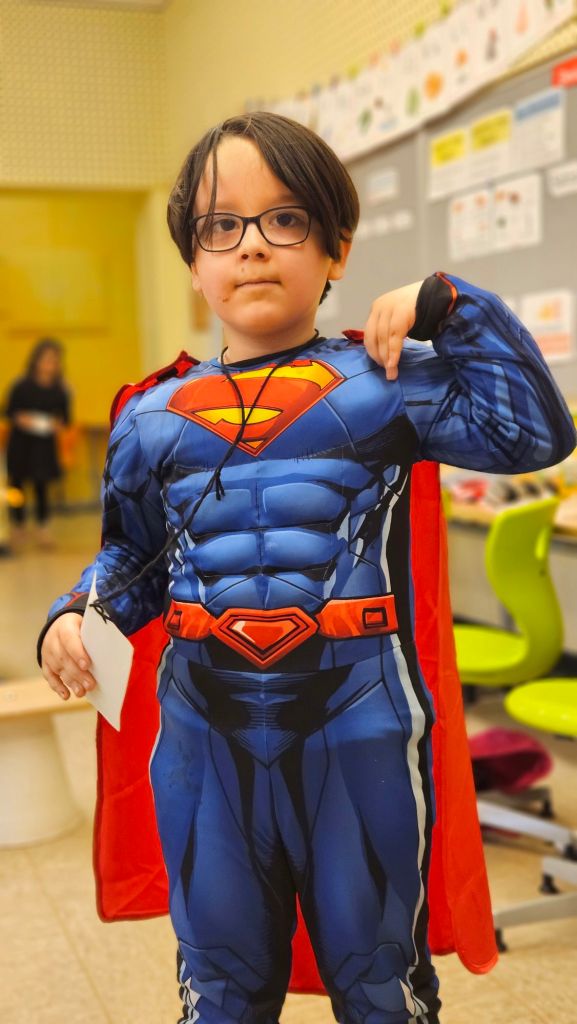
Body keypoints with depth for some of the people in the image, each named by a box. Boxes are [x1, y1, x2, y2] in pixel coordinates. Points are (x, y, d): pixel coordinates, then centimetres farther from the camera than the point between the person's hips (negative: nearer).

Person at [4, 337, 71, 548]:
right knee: (17, 483, 7)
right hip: (20, 442, 0)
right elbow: (9, 411, -1)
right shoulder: (21, 386, -9)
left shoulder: (60, 391, -4)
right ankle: (18, 527, 23)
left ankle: (43, 527, 11)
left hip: (45, 444, 1)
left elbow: (65, 417, 4)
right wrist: (21, 419, -19)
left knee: (41, 485, 0)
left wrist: (57, 423, -16)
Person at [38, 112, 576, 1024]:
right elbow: (135, 557, 16)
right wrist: (76, 615, -1)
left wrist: (454, 311, -14)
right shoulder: (153, 418, 5)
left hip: (360, 725, -2)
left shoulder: (386, 381, -4)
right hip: (204, 731, 3)